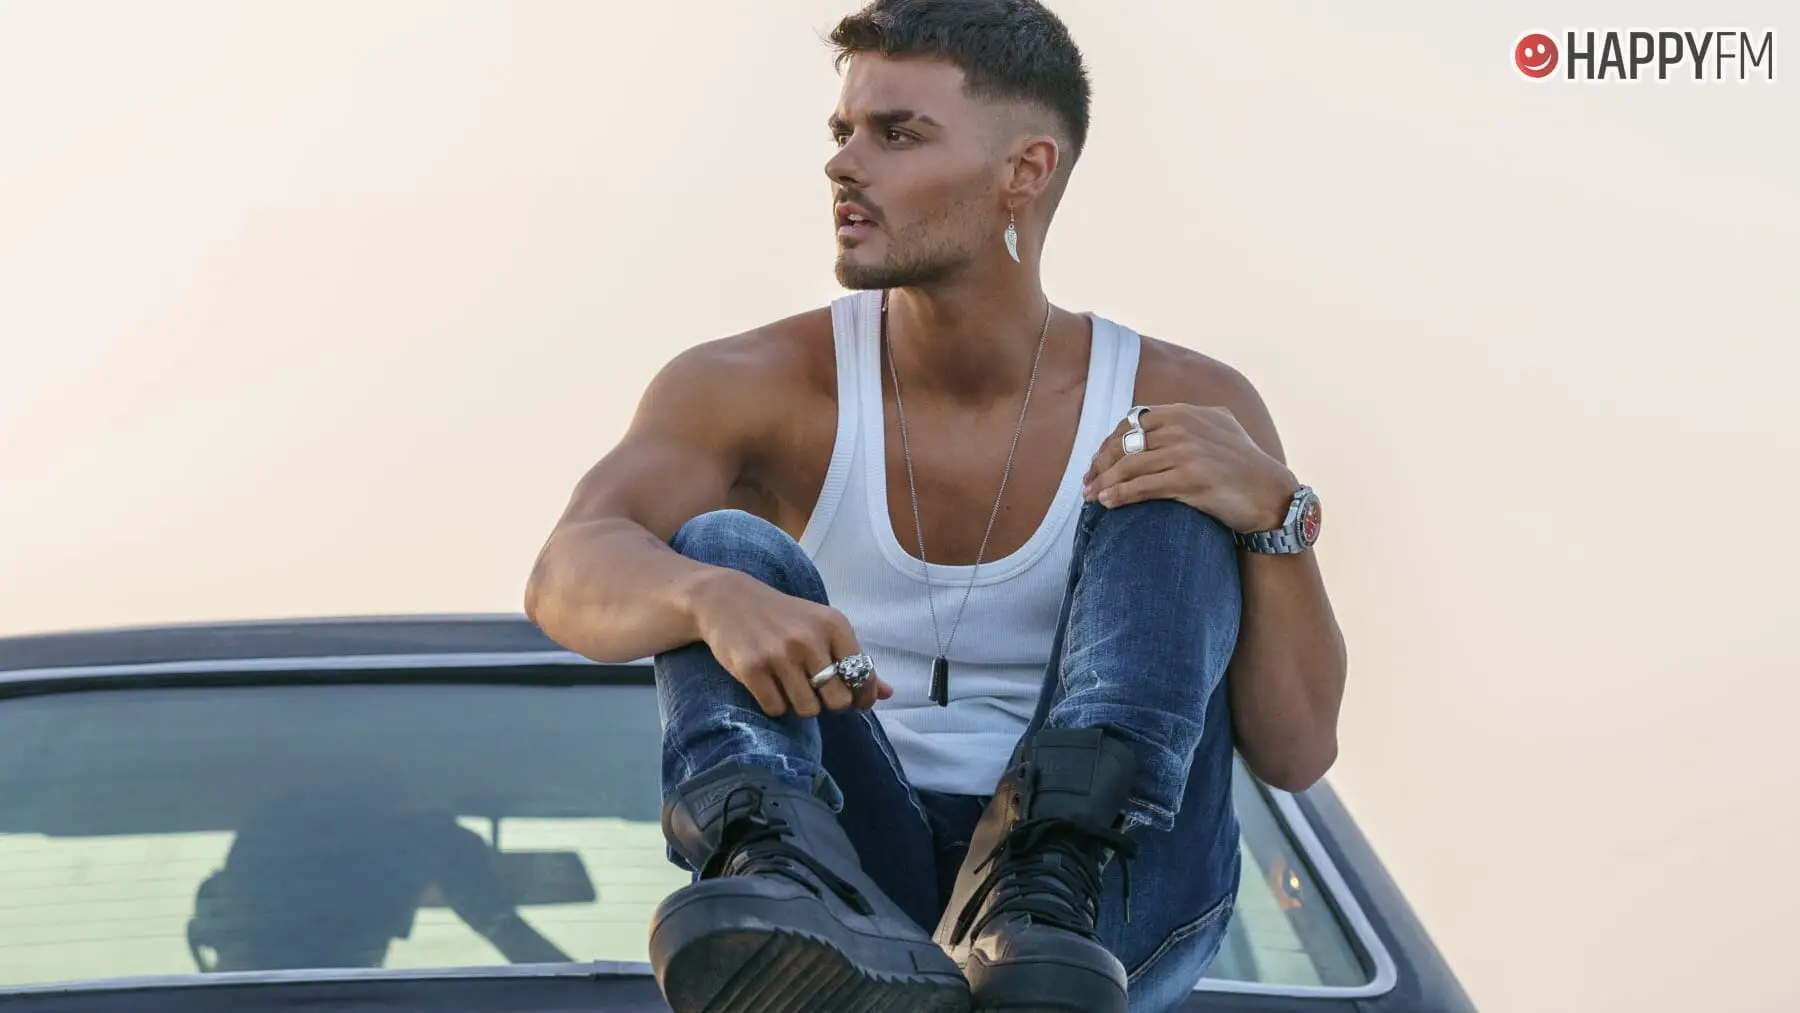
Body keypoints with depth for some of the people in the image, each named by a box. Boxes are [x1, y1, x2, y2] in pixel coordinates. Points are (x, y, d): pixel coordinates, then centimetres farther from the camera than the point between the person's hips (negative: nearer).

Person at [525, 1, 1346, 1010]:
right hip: (866, 880, 0)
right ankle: (781, 885, -51)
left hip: (1116, 902, 0)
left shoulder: (1187, 405, -1)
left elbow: (1297, 753, -5)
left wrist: (1275, 515, -23)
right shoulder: (761, 386, -1)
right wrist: (715, 599, -45)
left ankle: (1046, 896, -39)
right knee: (722, 546, -21)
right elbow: (569, 574, -21)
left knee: (1168, 496, -16)